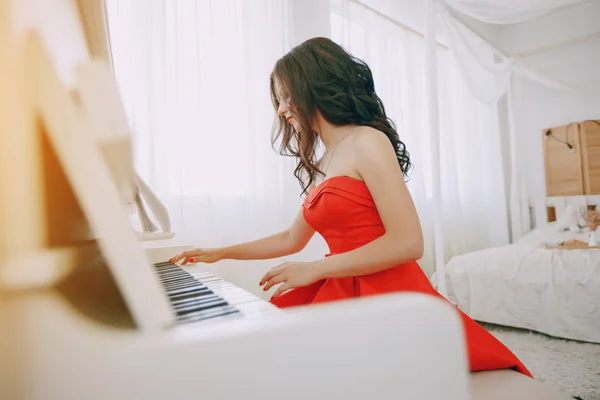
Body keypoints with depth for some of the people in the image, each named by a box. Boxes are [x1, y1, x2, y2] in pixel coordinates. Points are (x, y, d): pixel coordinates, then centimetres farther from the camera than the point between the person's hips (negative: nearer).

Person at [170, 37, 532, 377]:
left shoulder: (367, 142, -10)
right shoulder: (320, 165, 15)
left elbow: (408, 243, -18)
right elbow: (292, 240, 23)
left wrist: (314, 269, -15)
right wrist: (219, 253, 26)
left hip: (384, 294, -7)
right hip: (343, 291, 8)